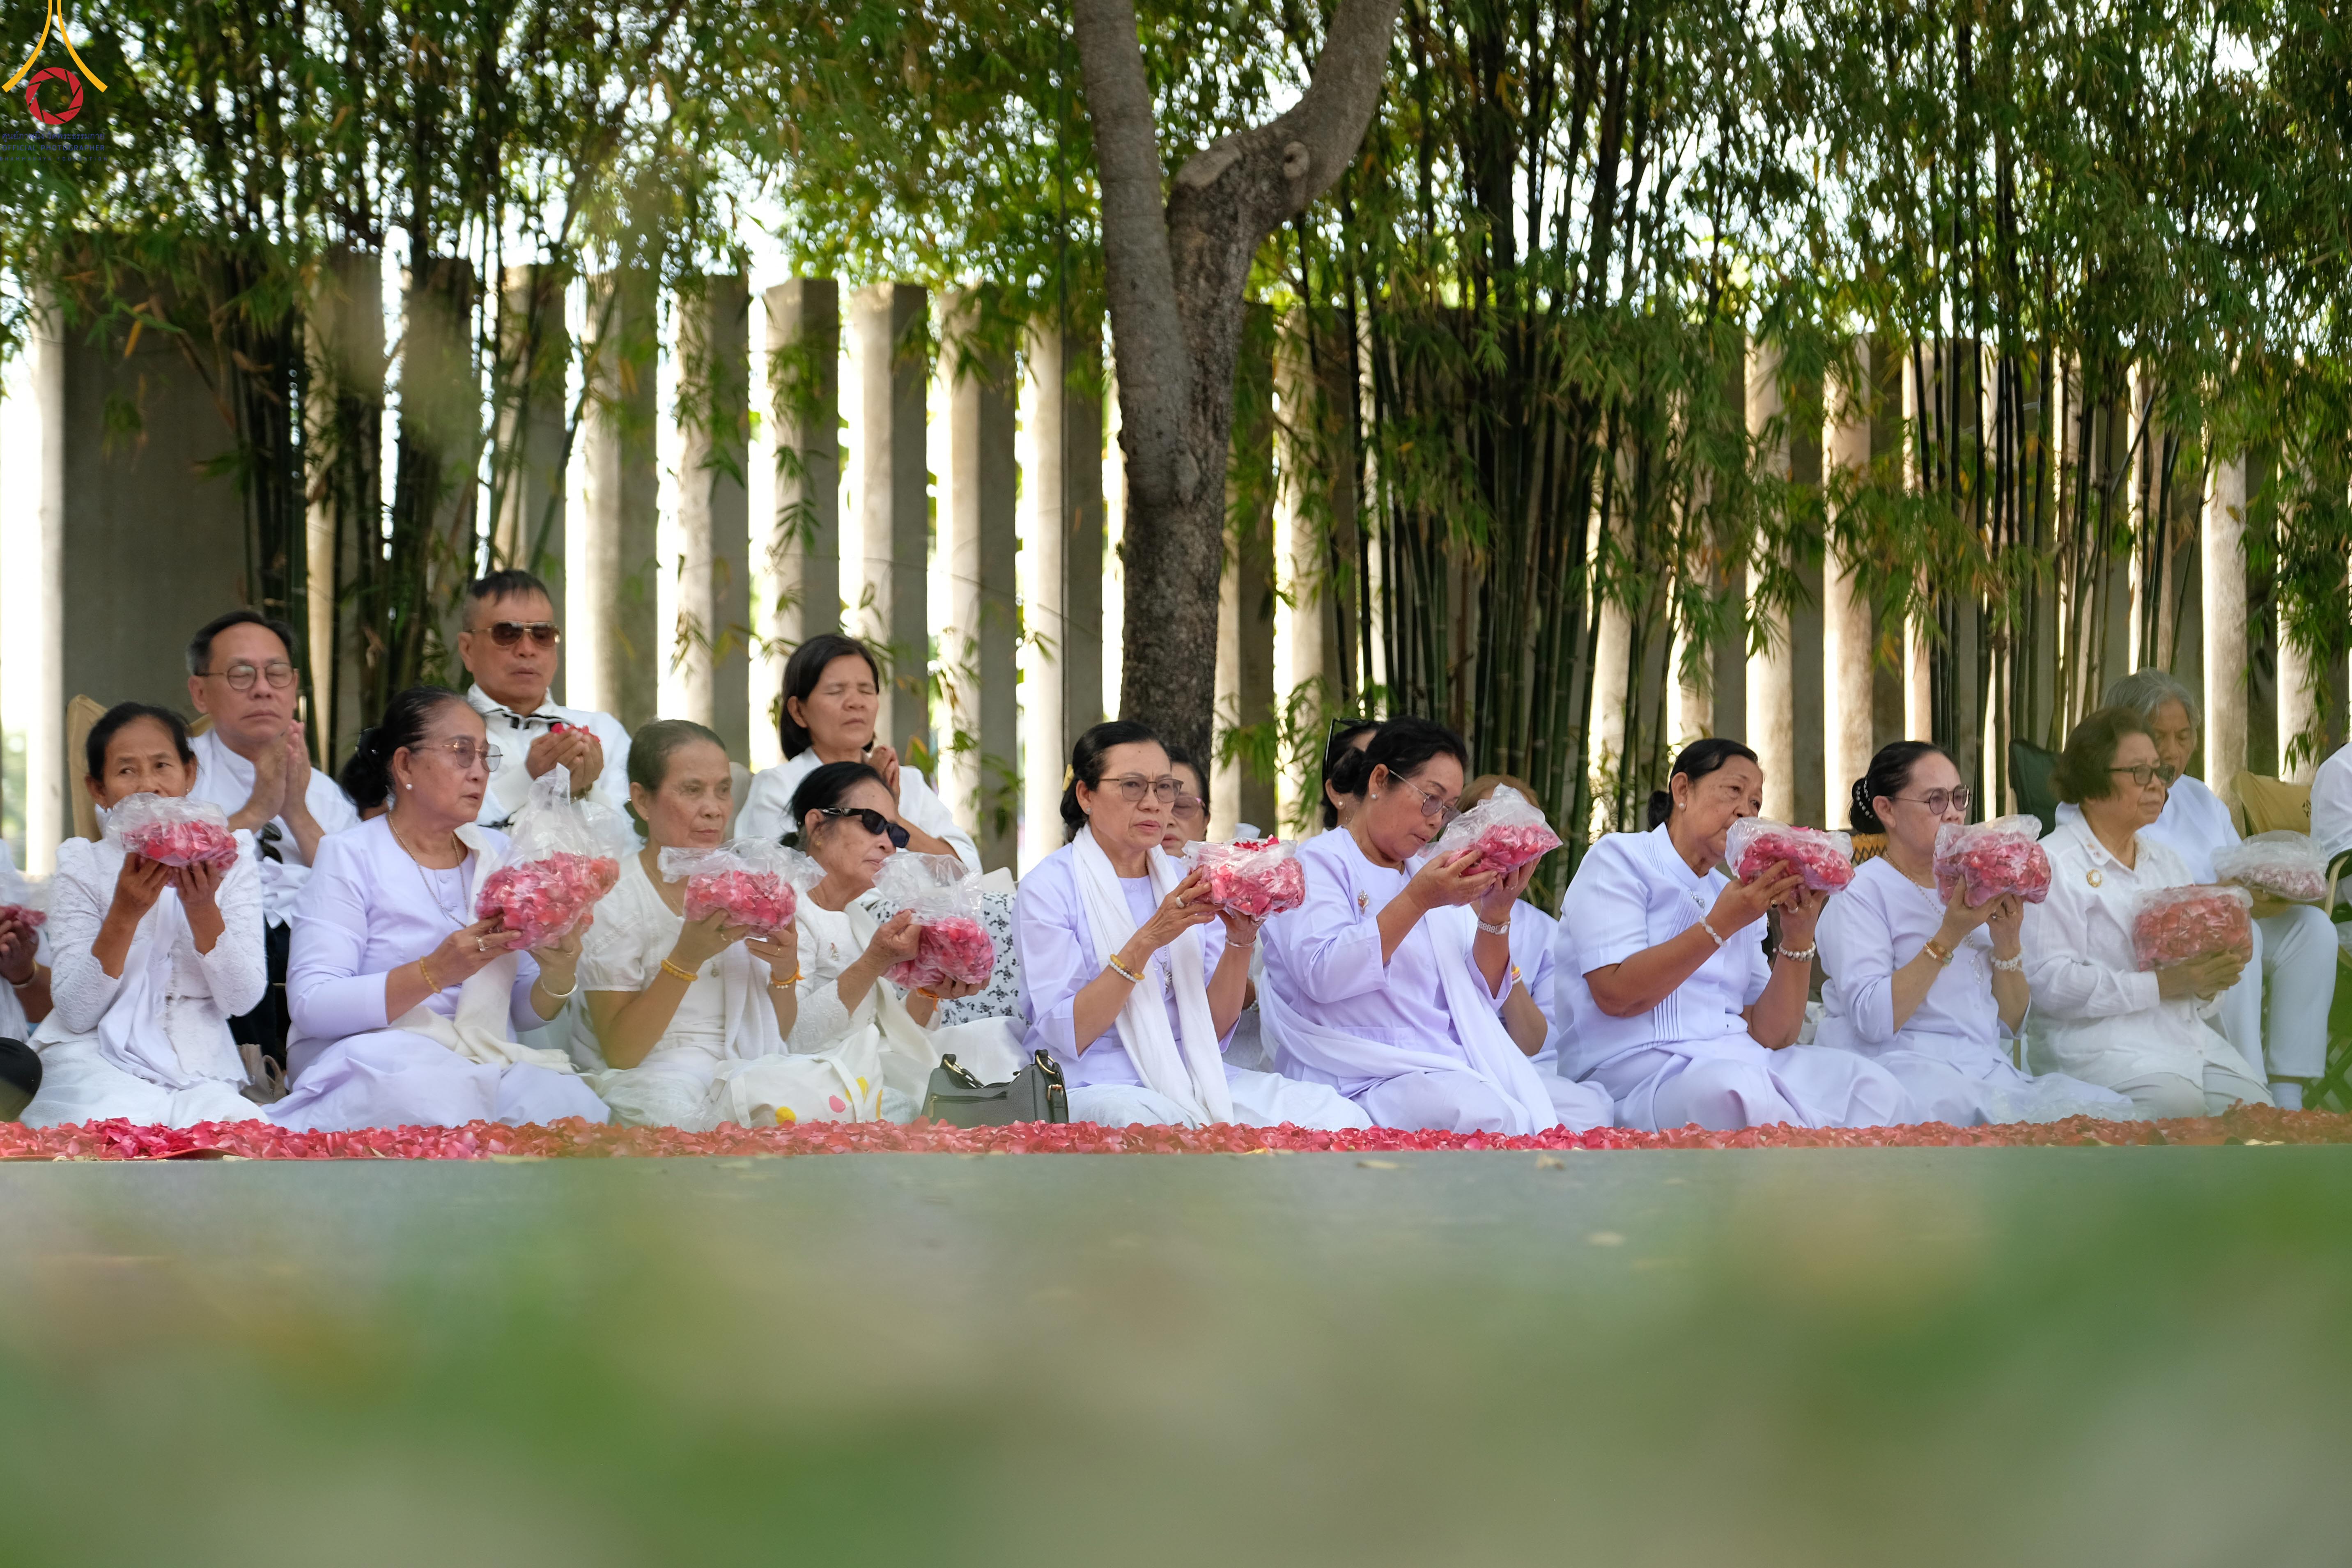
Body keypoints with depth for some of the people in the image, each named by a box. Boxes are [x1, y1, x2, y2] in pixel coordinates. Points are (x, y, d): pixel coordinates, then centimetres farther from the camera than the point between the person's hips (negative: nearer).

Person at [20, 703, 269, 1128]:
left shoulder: (228, 858, 6)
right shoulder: (83, 866, 2)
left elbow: (242, 999, -3)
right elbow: (76, 1013, -7)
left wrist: (202, 909, -18)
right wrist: (125, 913, -19)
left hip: (202, 1070, 1)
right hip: (99, 1060, -1)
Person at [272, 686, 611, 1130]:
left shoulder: (498, 854, 17)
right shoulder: (349, 857, 0)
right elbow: (310, 1006, -12)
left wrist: (560, 972, -7)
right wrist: (435, 972, -23)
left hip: (485, 1063, 4)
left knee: (569, 1104, -30)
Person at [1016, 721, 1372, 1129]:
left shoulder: (1188, 883, 13)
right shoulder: (1048, 888, -3)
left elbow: (1213, 1031, 8)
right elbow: (1065, 1037, -13)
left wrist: (1240, 944, -9)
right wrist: (1147, 941, -20)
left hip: (1194, 1078, 5)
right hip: (1093, 1087, -5)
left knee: (1337, 1115, -20)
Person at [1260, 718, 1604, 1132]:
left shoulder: (1431, 873, 23)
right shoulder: (1318, 862, 2)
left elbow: (1482, 998, 17)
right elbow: (1323, 975, -16)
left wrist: (1494, 916, -1)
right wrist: (1418, 900, -21)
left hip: (1455, 1071, 7)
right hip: (1369, 1079, -7)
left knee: (1589, 1106, -14)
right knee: (1489, 1117, -34)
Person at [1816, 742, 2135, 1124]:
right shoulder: (1861, 892, 0)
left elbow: (2012, 1026, 18)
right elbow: (1872, 1020, -15)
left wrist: (2007, 944, 0)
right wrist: (1948, 937, -16)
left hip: (1987, 1071, 6)